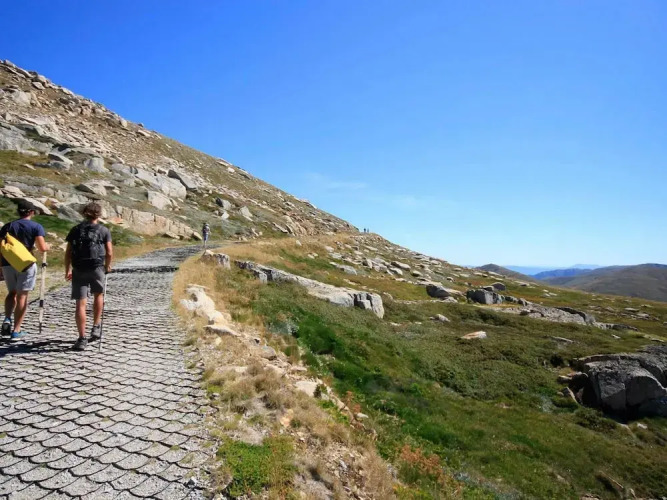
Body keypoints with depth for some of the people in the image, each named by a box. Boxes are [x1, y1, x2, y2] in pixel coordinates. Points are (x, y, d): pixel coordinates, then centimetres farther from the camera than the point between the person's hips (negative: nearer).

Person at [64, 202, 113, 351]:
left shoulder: (76, 230, 8)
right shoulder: (104, 231, 2)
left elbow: (68, 253, 6)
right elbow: (109, 253, -4)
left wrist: (67, 271, 15)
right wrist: (107, 266, 14)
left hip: (78, 270, 1)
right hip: (97, 268, -1)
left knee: (81, 304, 1)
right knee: (98, 295, 24)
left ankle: (82, 339, 1)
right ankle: (96, 328, 24)